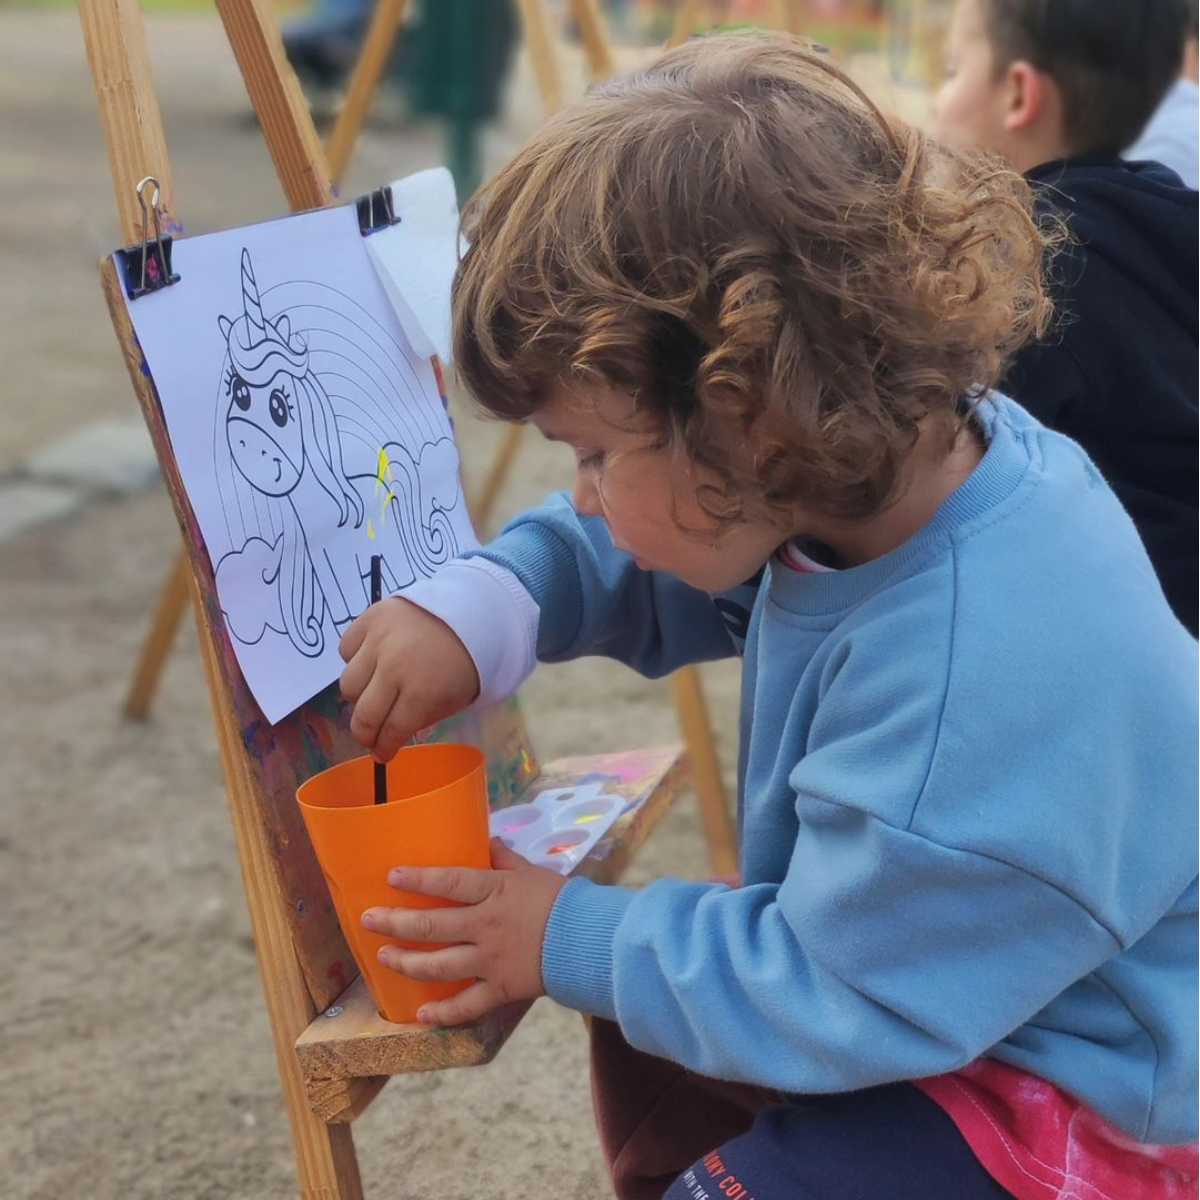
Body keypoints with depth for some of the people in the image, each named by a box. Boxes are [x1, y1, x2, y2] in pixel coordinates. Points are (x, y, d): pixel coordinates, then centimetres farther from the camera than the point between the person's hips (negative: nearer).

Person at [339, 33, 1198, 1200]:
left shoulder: (980, 686, -40)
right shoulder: (883, 473, -13)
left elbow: (834, 994, -28)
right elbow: (630, 563, 6)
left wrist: (572, 942, -16)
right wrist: (480, 606, -11)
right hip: (940, 964, 9)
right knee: (644, 1031, 22)